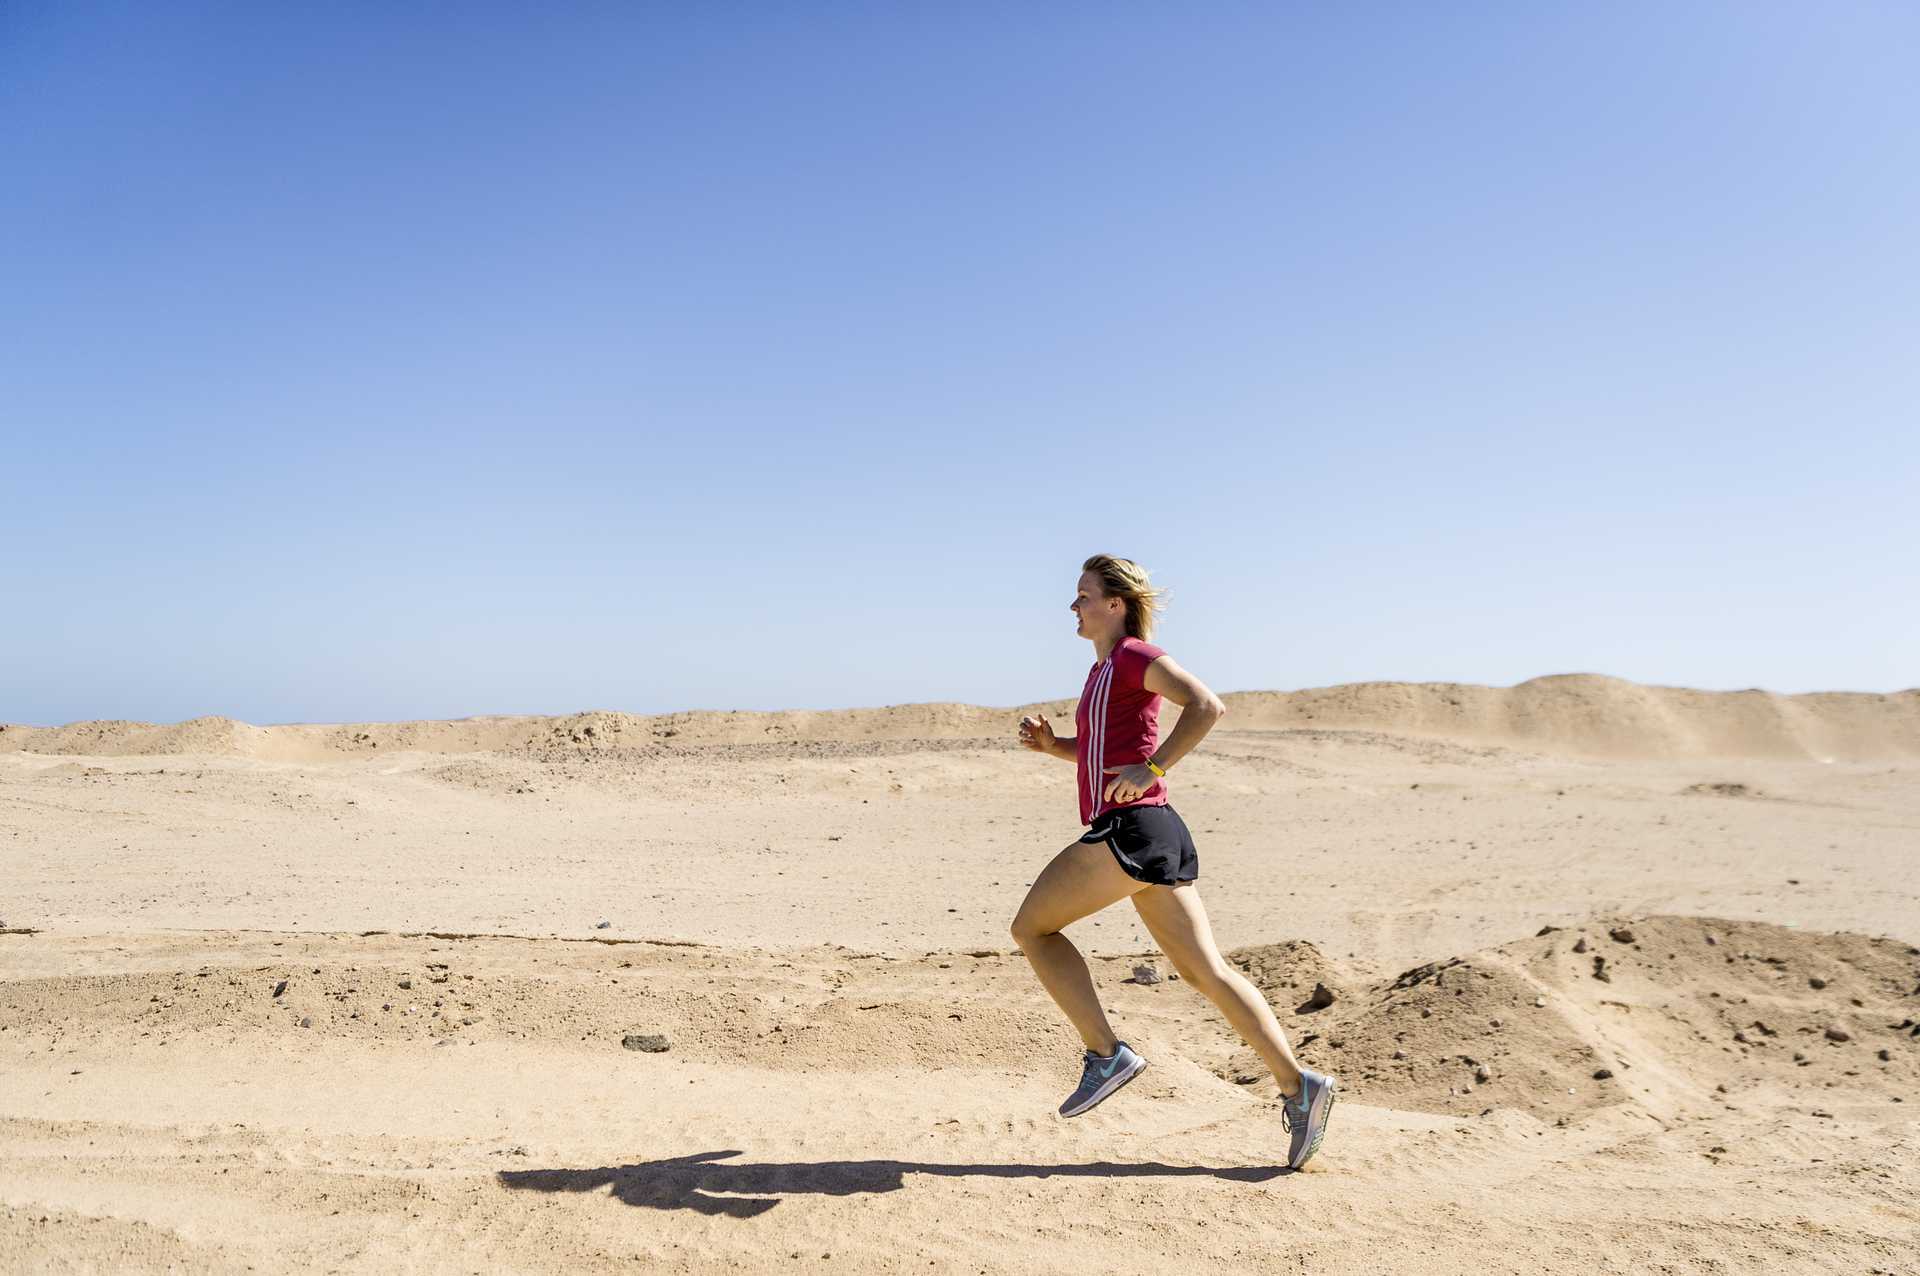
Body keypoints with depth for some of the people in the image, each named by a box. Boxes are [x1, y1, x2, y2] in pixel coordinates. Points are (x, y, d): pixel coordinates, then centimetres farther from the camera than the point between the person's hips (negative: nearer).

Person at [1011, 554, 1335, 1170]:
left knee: (1031, 926, 1)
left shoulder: (1135, 654, -5)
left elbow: (1208, 705, -20)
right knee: (1205, 970, 7)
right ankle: (1298, 1083, 6)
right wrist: (1050, 743, 15)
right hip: (1155, 837, 10)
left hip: (1130, 829, -10)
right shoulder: (1108, 666, 22)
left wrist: (1151, 769, -21)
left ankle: (1106, 1052, 0)